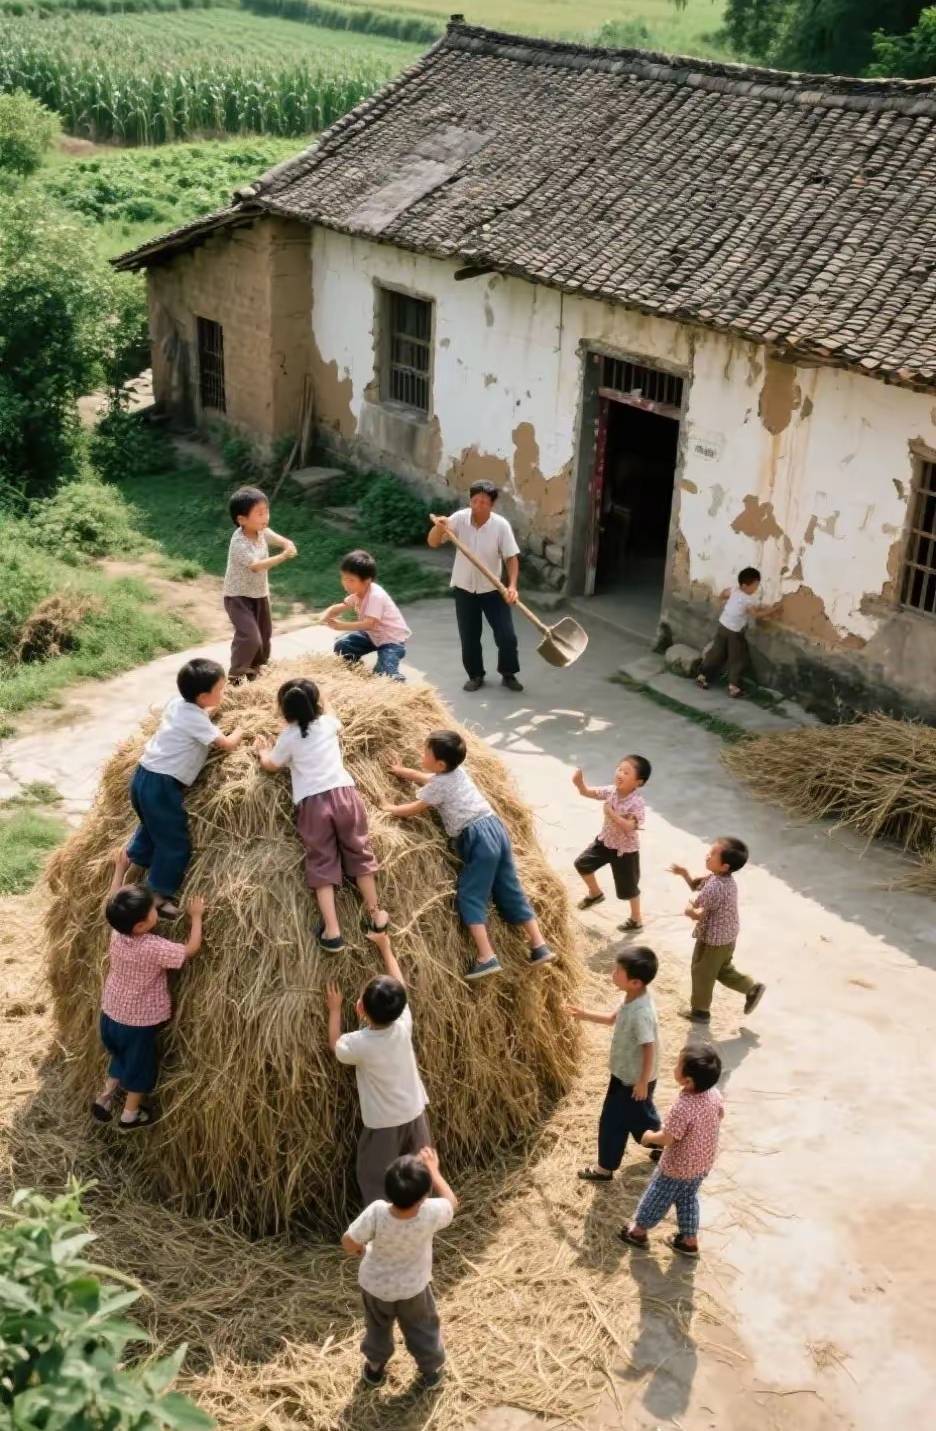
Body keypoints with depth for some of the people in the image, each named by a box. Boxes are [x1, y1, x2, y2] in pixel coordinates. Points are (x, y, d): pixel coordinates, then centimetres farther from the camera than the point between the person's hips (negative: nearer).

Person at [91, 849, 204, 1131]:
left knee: (122, 1057, 31)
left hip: (110, 1014, 6)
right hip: (138, 1021, -6)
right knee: (139, 1065, 18)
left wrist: (120, 869, 12)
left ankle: (105, 1097, 42)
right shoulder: (153, 948, -32)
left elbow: (113, 901, 4)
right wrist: (196, 916, -16)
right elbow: (191, 950, -26)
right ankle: (130, 1116, 34)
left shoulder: (117, 932, -14)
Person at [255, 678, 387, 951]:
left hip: (311, 803, -2)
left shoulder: (289, 736, 2)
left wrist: (262, 750, 38)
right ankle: (375, 914, 20)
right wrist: (317, 704, 48)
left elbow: (271, 765, 20)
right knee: (359, 853, 14)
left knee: (322, 864, 1)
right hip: (343, 792, 2)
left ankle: (332, 932, -5)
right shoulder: (329, 722, 8)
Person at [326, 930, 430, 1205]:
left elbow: (335, 1046, -2)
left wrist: (334, 1009, 7)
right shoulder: (404, 1026, -18)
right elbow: (399, 985, -1)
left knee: (376, 1183, 12)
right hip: (414, 1114, 4)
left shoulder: (359, 1043, -27)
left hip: (382, 1124, -4)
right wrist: (385, 947, 8)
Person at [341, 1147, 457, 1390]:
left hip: (376, 1285, 0)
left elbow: (348, 1242, -25)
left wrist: (360, 1250, -2)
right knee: (422, 1328, 28)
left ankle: (375, 1369, 49)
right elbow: (451, 1202, -13)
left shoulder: (377, 1212, -39)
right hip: (413, 1287, 0)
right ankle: (431, 1370, 46)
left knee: (378, 1327, 30)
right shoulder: (431, 1213, -37)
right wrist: (434, 1170, -4)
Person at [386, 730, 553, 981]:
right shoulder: (457, 771, 18)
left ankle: (486, 957, -12)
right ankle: (539, 946, 12)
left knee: (470, 896, -5)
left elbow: (413, 810, 6)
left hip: (478, 837, -9)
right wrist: (402, 771, 49)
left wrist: (392, 809, 24)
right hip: (495, 827, 9)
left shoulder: (439, 785, -6)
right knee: (510, 891, 12)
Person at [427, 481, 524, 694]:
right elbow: (433, 543, -13)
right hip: (464, 589, 1)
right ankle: (475, 675, 27)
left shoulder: (501, 525, -16)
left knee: (507, 636, -1)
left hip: (492, 589, -1)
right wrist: (438, 528, -35)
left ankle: (508, 675, 20)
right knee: (469, 638, 8)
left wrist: (512, 585, -26)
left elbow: (511, 557, -12)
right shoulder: (459, 518, -13)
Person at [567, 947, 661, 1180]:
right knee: (638, 1116, 27)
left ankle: (605, 1168, 23)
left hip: (634, 1079, -9)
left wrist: (643, 1082, -21)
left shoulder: (640, 1013, -35)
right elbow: (614, 1019, 12)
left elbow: (649, 1048, -29)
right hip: (625, 1073, 9)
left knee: (612, 1122, 6)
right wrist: (586, 1016, 4)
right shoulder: (632, 999, -6)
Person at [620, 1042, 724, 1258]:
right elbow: (720, 1116, 4)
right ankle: (689, 1240, 41)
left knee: (657, 1197, 19)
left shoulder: (682, 1108, -39)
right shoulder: (714, 1094, -17)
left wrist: (649, 1137, -8)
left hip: (677, 1166, -6)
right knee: (687, 1198, 28)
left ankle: (638, 1231, 40)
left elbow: (667, 1139, -28)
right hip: (703, 1162, 6)